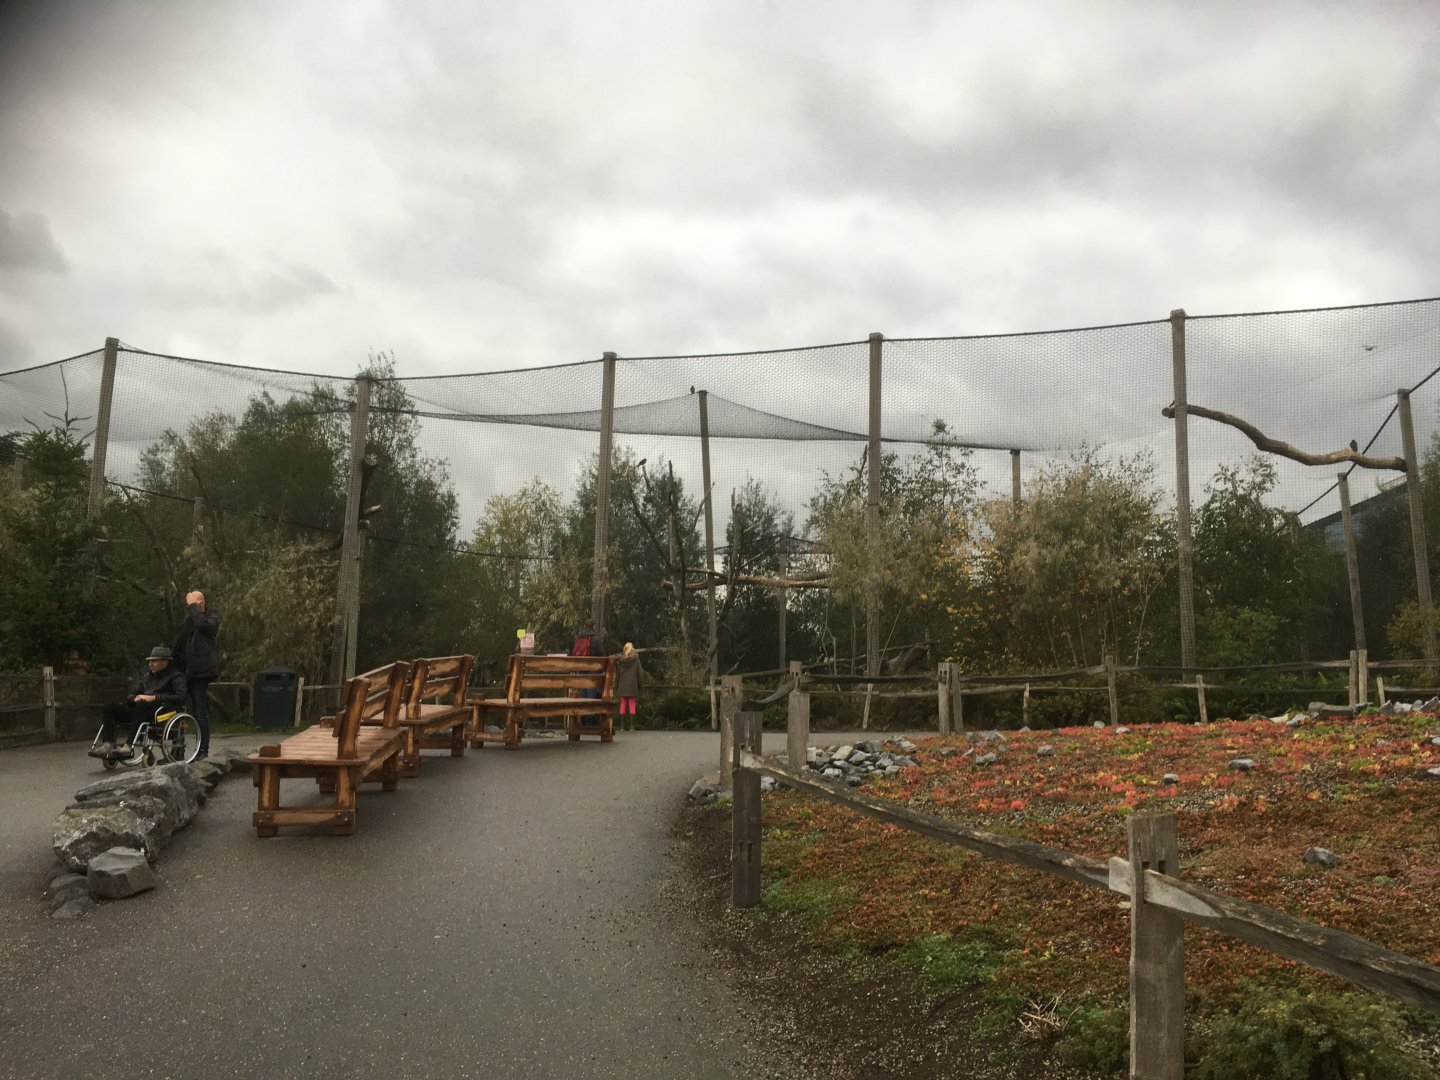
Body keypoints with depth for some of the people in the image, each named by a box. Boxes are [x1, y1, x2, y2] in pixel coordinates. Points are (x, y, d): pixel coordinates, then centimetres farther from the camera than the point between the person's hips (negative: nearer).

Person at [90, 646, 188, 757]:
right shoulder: (147, 676, 27)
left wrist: (153, 698, -15)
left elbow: (180, 698, -11)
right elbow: (132, 695, 27)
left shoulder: (176, 675, 5)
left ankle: (129, 746, -40)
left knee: (142, 705, -38)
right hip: (140, 711, 8)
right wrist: (135, 698, 1)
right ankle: (107, 744, -24)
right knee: (111, 707, -10)